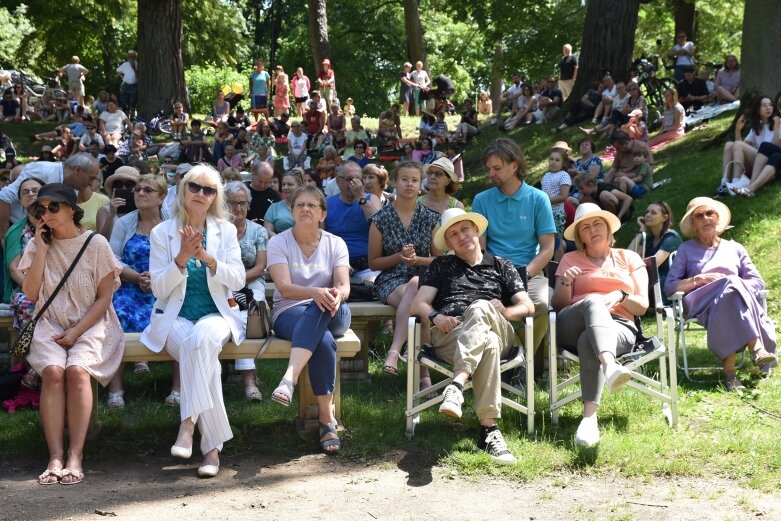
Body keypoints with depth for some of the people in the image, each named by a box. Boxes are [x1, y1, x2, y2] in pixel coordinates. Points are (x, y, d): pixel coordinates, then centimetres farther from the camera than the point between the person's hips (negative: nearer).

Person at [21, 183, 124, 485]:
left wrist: (76, 332, -11)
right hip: (51, 326, 2)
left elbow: (104, 298, -1)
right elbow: (31, 294, 0)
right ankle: (56, 457, -30)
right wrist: (42, 249, -4)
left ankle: (75, 456, -29)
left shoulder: (96, 244, 0)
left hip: (91, 325, -2)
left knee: (76, 369, -31)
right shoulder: (37, 245, 9)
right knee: (53, 371, -29)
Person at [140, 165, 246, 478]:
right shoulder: (162, 233, 5)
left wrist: (208, 258, -19)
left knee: (201, 338, -36)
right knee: (200, 350, -33)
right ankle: (212, 445, -33)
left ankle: (188, 424, -36)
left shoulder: (226, 231, 8)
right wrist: (181, 259, -18)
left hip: (217, 315, 1)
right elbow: (159, 288, -1)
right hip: (174, 318, -1)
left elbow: (238, 280, -2)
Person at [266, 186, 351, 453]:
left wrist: (337, 294, -32)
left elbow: (344, 286, -6)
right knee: (324, 342, -36)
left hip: (331, 314, 2)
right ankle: (326, 418, -30)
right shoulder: (278, 243, 3)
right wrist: (315, 292, -34)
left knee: (320, 307, -38)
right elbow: (284, 288, -13)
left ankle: (289, 379, -51)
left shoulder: (335, 243, 9)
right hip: (289, 313, -1)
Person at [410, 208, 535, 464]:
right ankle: (489, 429, -51)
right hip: (449, 335, 0)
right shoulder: (441, 266, 29)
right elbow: (418, 304, 15)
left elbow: (527, 307, 17)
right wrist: (435, 316, -9)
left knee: (480, 308, -38)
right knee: (488, 344, -38)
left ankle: (457, 385, -53)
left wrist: (503, 312, -5)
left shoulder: (501, 266, 29)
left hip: (497, 330, 1)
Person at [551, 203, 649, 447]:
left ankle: (590, 418, -53)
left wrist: (621, 296, -7)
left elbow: (642, 306, 14)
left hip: (619, 328, 0)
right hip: (574, 325, 0)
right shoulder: (571, 259, 24)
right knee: (593, 301, -37)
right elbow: (558, 304, 13)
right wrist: (565, 283, -8)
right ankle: (610, 367, -65)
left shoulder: (629, 258, 24)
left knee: (589, 342, -38)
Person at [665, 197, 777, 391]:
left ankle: (730, 370, -48)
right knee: (730, 285, -35)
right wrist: (699, 279, -7)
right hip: (702, 304, -2)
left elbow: (758, 282, 15)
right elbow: (669, 287, 8)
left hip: (738, 302, 2)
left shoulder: (734, 248, 25)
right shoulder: (687, 249, 19)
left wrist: (737, 285, -6)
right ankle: (755, 346, -47)